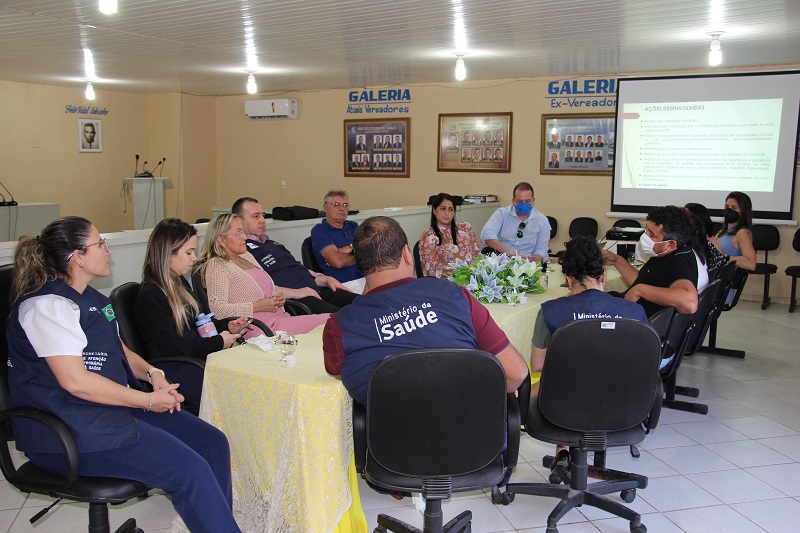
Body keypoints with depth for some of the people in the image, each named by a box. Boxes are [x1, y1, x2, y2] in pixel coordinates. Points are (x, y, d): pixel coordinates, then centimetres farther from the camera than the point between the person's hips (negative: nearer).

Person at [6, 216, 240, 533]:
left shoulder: (89, 297, 15)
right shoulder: (47, 306, -16)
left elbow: (117, 348, 23)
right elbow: (75, 380, -23)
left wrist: (151, 373, 2)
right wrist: (148, 400, -17)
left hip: (114, 404, 10)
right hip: (70, 433, -10)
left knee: (213, 444, -2)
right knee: (190, 470, -22)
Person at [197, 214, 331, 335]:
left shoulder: (247, 256, 22)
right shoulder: (217, 266, -4)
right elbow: (217, 309, -15)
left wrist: (278, 296, 12)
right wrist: (258, 306, -13)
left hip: (281, 317, 9)